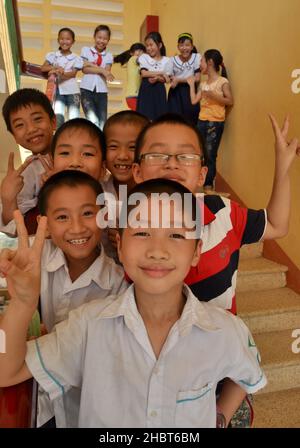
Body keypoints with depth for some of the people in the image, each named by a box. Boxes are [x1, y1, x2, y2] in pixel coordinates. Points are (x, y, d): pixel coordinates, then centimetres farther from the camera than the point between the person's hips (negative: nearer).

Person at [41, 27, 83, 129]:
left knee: (73, 119, -8)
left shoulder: (76, 59, 9)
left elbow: (73, 73, -6)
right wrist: (55, 67, -14)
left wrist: (59, 72, -23)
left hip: (72, 91, 0)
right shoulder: (52, 55, 13)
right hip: (58, 91, 0)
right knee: (58, 117, -17)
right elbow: (43, 68, 3)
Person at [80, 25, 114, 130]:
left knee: (102, 122, -2)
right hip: (87, 89, -2)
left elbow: (106, 73, -2)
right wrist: (101, 70, -10)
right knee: (93, 121, -17)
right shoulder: (86, 50, 9)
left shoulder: (109, 56, 13)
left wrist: (91, 65, -7)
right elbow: (85, 69, -3)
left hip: (101, 90, 2)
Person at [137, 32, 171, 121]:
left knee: (159, 115, 1)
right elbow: (144, 73, -11)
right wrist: (161, 73, -11)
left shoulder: (166, 60, 5)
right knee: (145, 115, -6)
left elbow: (165, 79, 1)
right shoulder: (143, 57, 3)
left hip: (159, 91, 1)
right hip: (146, 90, -1)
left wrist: (157, 78, -20)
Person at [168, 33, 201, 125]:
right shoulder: (173, 60, 1)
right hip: (175, 93, 1)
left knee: (191, 120, -1)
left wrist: (178, 80, -14)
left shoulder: (197, 57, -3)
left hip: (190, 93, -1)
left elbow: (197, 79, -8)